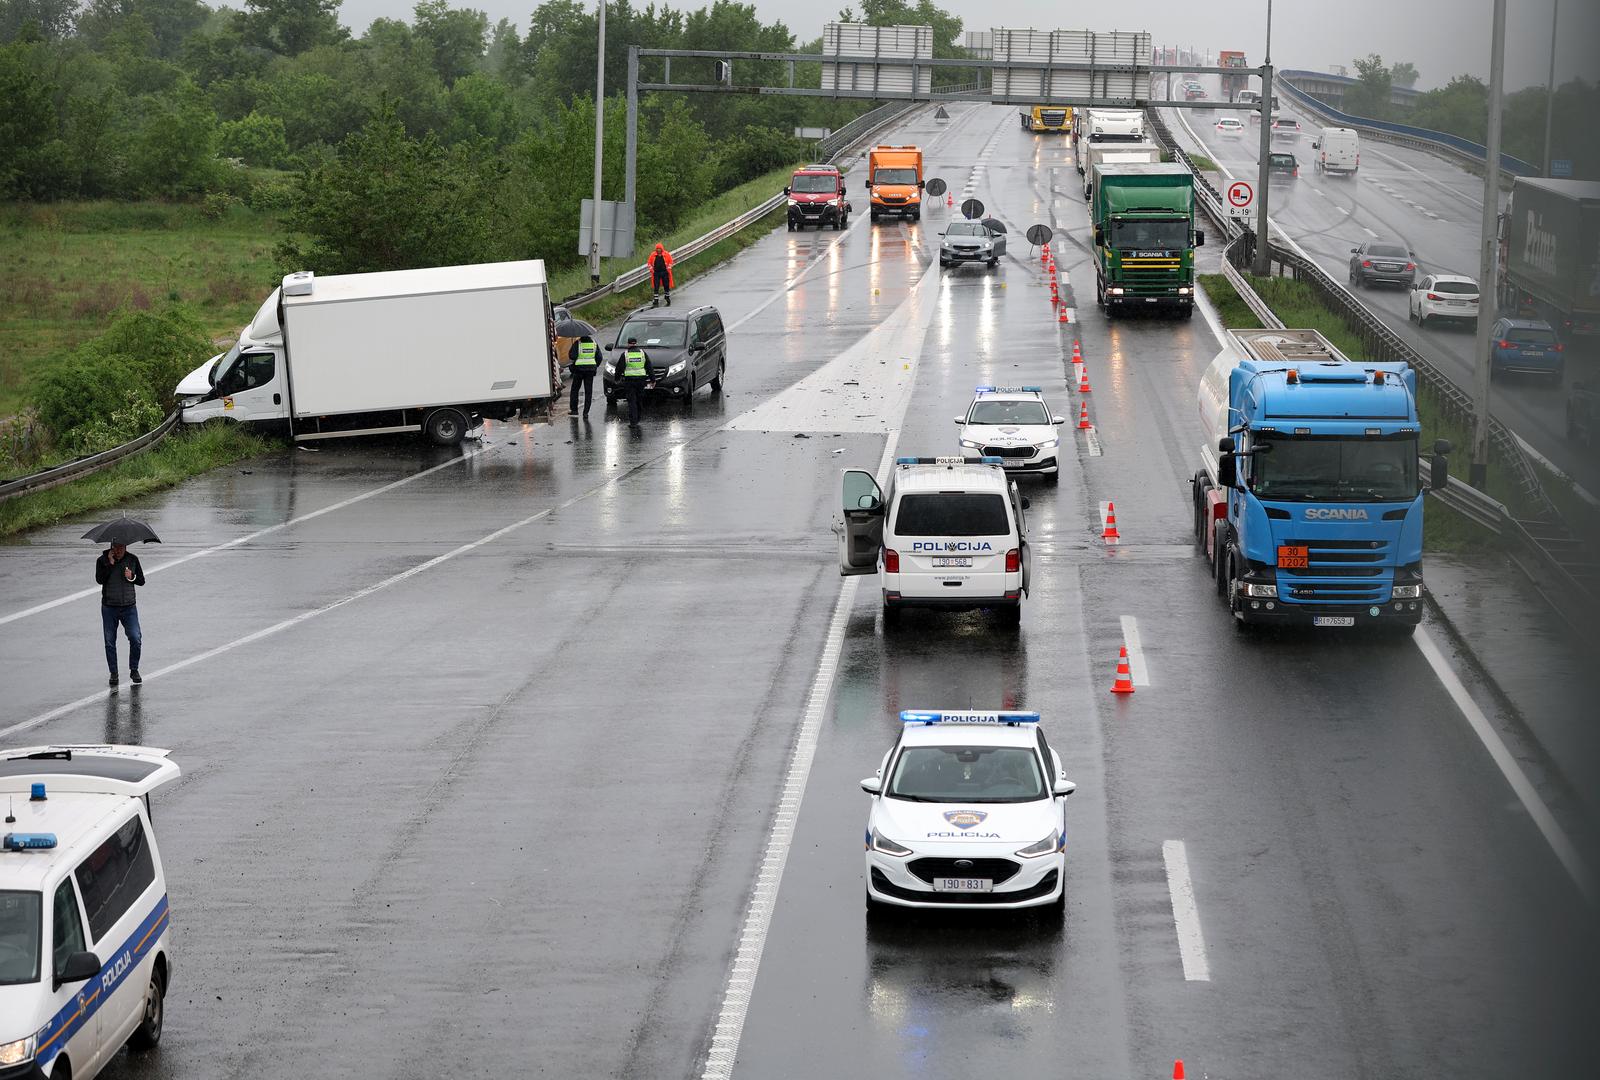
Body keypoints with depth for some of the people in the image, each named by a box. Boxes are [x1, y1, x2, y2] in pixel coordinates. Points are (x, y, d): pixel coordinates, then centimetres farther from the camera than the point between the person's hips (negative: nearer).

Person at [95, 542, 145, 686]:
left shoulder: (132, 559, 4)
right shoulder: (102, 560, -2)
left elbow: (142, 581, 8)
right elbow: (99, 580, -15)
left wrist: (132, 577, -12)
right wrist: (110, 564, -20)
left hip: (129, 607, 0)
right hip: (109, 608, 0)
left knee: (136, 639, -11)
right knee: (110, 642, 4)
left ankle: (134, 670, 6)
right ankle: (113, 673, 16)